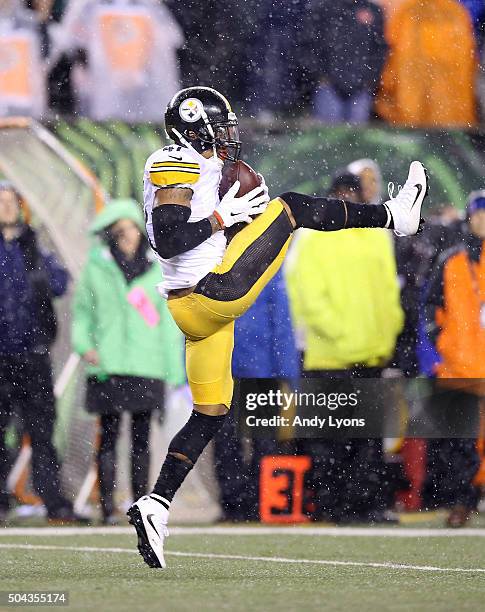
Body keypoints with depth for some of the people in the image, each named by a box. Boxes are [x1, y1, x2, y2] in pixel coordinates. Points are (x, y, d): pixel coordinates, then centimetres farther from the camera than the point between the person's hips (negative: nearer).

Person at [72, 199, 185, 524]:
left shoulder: (158, 268, 8)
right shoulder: (96, 267, 5)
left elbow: (169, 319, 10)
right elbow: (82, 311, 11)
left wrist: (174, 371, 6)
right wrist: (83, 344, -7)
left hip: (147, 365, 1)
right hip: (108, 365, -1)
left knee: (142, 438, 2)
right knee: (109, 435, -3)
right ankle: (108, 506, -3)